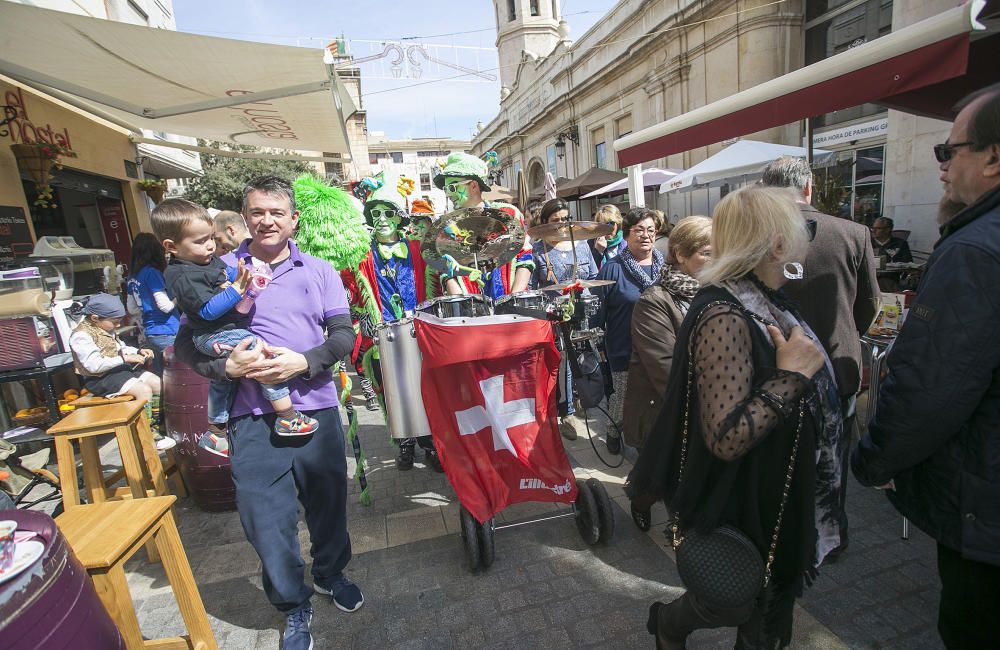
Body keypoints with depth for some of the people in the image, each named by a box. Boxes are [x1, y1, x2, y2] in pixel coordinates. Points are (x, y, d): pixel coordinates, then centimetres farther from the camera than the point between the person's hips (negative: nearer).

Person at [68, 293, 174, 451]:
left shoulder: (107, 329, 11)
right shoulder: (81, 335, -17)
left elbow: (120, 348, 24)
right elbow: (93, 365, -27)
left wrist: (138, 351, 5)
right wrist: (124, 358, -26)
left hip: (119, 369, 9)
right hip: (100, 378, -9)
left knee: (158, 383, 0)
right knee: (143, 389, -27)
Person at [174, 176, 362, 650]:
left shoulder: (318, 271, 6)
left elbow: (344, 334, 0)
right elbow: (186, 344, 3)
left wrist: (304, 362, -16)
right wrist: (226, 366, -16)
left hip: (317, 409, 2)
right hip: (253, 416, -1)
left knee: (328, 502, 17)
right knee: (266, 517, 8)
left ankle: (331, 574, 46)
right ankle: (294, 608, 34)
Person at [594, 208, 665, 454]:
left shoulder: (666, 267, 7)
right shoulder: (613, 269, -7)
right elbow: (598, 308, -5)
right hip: (624, 350, -4)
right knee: (624, 399, 8)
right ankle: (613, 434, 36)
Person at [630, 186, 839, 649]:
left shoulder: (761, 301, 2)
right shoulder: (724, 317, -30)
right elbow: (727, 439, -34)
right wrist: (791, 375, -30)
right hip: (741, 507, -9)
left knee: (773, 594, 25)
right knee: (735, 604, 15)